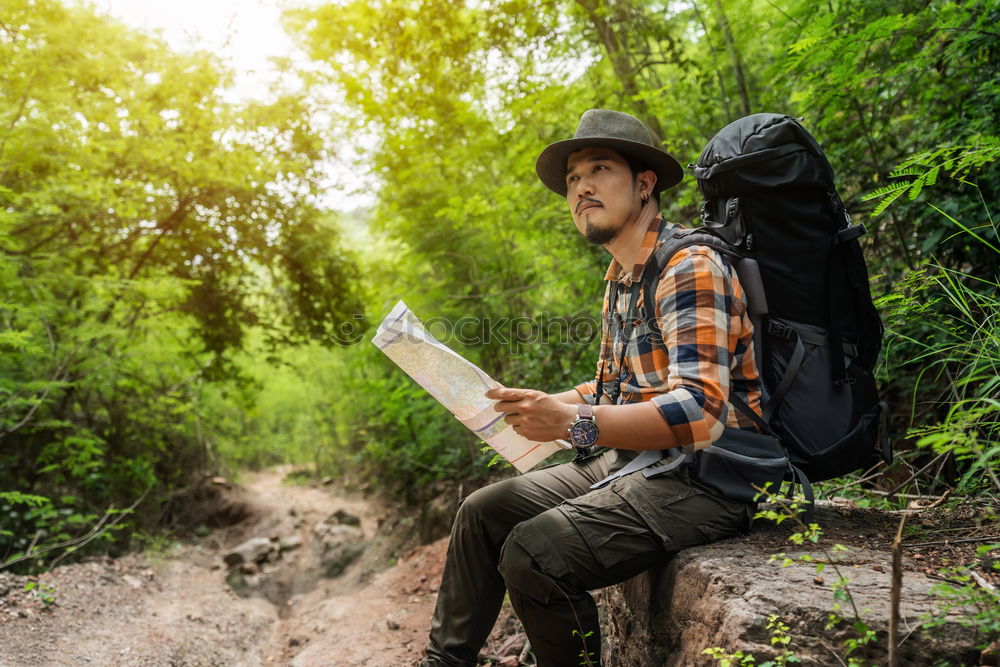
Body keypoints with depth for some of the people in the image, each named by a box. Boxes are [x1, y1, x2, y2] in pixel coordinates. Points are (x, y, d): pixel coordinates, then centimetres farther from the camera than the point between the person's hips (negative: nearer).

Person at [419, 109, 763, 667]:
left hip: (701, 480, -9)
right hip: (630, 464, 10)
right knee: (484, 512, 7)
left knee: (532, 554, -26)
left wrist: (573, 423, -32)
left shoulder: (691, 268, -16)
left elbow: (698, 413, -27)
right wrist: (536, 405, 5)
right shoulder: (620, 279, 14)